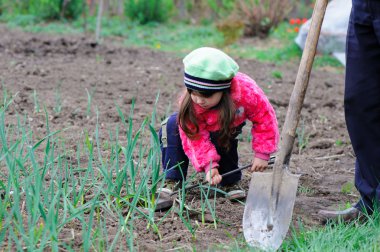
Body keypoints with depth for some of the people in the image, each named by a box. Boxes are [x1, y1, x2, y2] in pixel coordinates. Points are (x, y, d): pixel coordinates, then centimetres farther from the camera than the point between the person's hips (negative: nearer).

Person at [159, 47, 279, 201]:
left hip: (232, 123, 0)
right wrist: (208, 165, -47)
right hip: (203, 126, 1)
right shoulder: (189, 103, -39)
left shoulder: (246, 91, -42)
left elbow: (265, 117, -27)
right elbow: (196, 137, -34)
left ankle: (230, 183, -9)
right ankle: (172, 181, -19)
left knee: (223, 139, -34)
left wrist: (262, 154, -28)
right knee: (171, 127, -28)